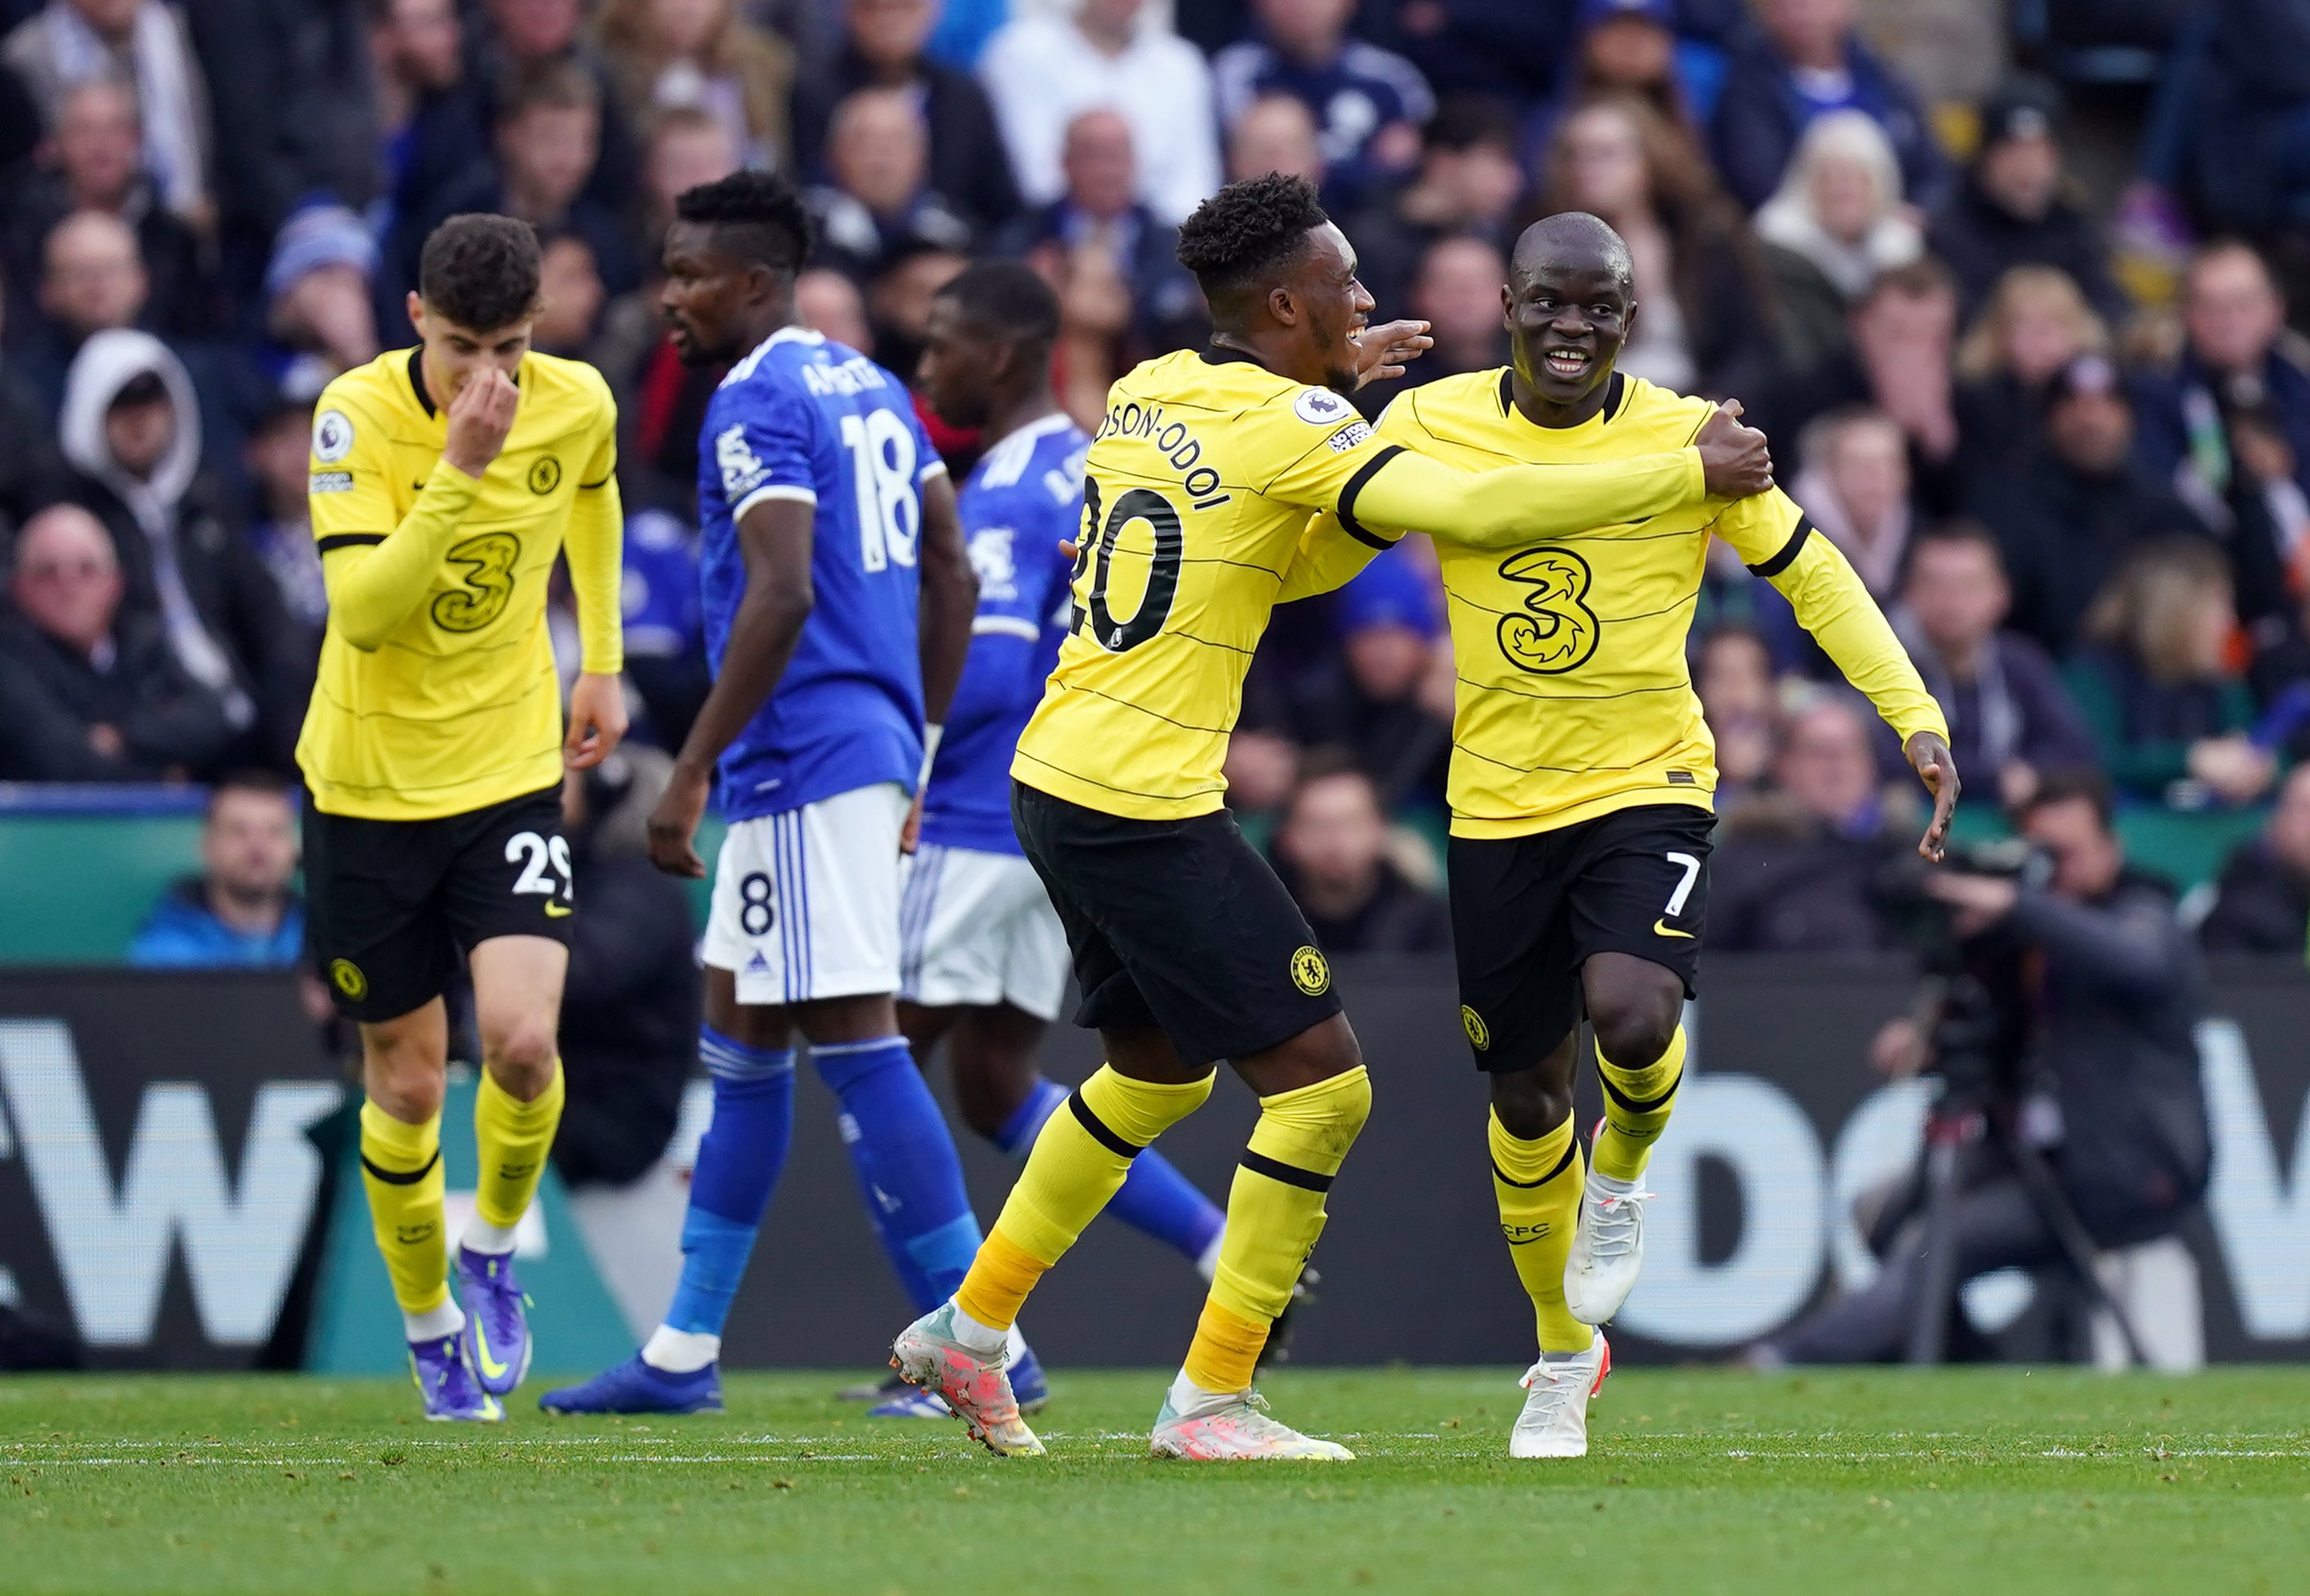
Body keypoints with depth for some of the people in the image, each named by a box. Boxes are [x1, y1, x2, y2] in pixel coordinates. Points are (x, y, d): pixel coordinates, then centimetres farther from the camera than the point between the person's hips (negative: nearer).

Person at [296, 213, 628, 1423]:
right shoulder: (358, 414, -18)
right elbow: (361, 609, -29)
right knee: (407, 1080, 6)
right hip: (367, 782, -2)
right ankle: (428, 1323, 29)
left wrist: (602, 660, 21)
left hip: (511, 771, 2)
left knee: (522, 1041, -18)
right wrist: (460, 471, -36)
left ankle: (492, 1248, 12)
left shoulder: (577, 406, -7)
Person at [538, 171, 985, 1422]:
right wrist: (919, 750, 23)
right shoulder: (869, 387, 16)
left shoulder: (756, 403, -13)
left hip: (802, 757, -10)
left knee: (854, 1041, -9)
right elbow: (952, 576, 18)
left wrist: (691, 772, -22)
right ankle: (683, 1354, 18)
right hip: (874, 744, 10)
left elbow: (780, 596, -23)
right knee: (737, 1040, 14)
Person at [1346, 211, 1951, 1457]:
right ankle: (1563, 1354, 32)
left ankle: (1624, 1177, 9)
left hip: (1646, 787, -2)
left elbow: (1812, 577, 0)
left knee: (1631, 1017, -27)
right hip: (1497, 807, 2)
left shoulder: (1688, 439, -8)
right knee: (1526, 1098, 9)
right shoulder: (1433, 424, -4)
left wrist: (1917, 720, -10)